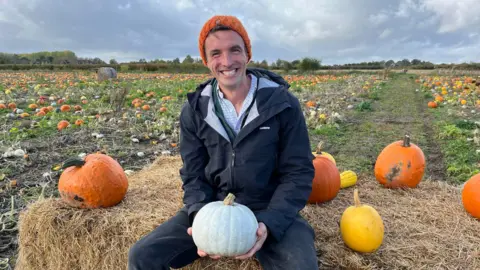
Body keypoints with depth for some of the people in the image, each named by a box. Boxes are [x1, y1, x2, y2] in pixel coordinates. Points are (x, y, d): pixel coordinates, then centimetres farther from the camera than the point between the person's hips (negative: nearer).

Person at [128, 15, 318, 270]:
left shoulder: (283, 104, -8)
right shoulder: (194, 110, 0)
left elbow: (298, 173, -7)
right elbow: (194, 175, 2)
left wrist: (269, 222, -22)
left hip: (270, 212, -2)